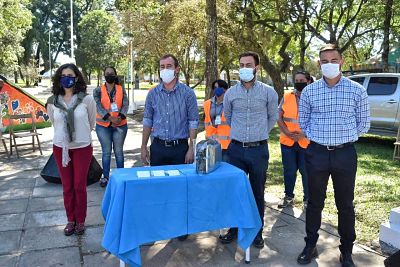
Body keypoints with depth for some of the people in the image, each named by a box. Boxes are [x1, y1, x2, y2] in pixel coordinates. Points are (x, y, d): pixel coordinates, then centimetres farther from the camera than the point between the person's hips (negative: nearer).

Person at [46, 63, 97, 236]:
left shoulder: (86, 99, -11)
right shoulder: (52, 102, -3)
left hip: (82, 147, -2)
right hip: (60, 148, 2)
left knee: (80, 186, 5)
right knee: (67, 186, 10)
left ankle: (80, 220, 22)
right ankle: (70, 220, 26)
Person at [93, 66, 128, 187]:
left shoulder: (121, 89, 5)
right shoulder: (98, 90, 2)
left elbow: (125, 104, -4)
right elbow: (98, 106, -10)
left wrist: (120, 117, -21)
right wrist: (110, 118, -22)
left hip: (120, 125, 1)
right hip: (103, 125, 0)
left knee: (118, 151, 8)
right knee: (106, 152, 6)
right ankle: (105, 176, 17)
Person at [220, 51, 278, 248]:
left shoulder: (268, 92, -1)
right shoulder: (230, 93, 4)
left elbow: (273, 118, 13)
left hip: (259, 150, -1)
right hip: (236, 149, 2)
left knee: (257, 193, 9)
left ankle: (257, 231, 23)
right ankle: (234, 228, 24)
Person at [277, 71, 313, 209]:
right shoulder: (286, 97, 8)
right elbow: (279, 118, 6)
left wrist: (304, 134, -16)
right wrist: (287, 132, -9)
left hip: (306, 142, -3)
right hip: (287, 141, 3)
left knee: (306, 171, 6)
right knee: (289, 170, 12)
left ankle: (307, 199, 22)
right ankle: (288, 197, 27)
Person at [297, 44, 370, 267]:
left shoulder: (357, 90, -2)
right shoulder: (309, 91, 1)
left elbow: (363, 124, 6)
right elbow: (303, 123, 10)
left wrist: (344, 136, 5)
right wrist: (319, 137, 5)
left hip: (345, 154, 0)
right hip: (317, 153, 1)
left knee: (345, 205, 10)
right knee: (315, 203, 12)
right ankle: (310, 246, 28)